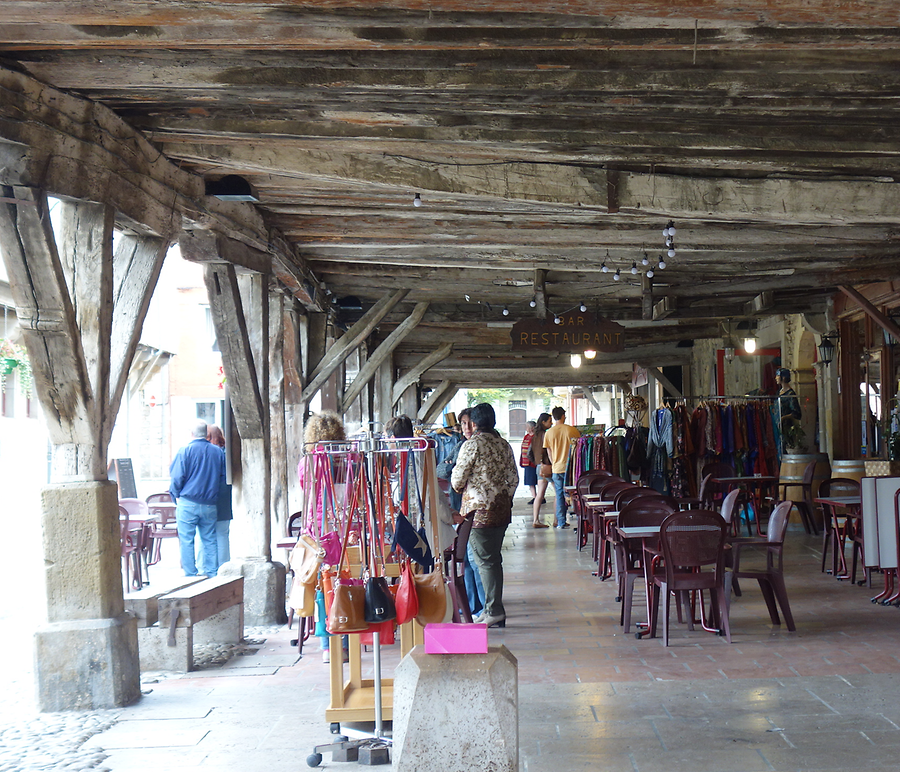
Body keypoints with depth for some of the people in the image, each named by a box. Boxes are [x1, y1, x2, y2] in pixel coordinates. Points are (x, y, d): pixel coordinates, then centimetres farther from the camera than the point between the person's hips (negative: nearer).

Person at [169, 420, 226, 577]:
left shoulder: (185, 450, -6)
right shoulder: (218, 452, 5)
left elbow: (177, 477, -8)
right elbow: (222, 478, 10)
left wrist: (175, 494, 7)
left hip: (188, 503, -4)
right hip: (210, 505, 4)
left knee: (186, 540, 2)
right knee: (209, 540, 10)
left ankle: (190, 575, 2)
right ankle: (212, 574, 11)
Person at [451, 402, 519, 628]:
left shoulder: (472, 445, -11)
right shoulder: (504, 445, 7)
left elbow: (458, 478, -8)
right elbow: (513, 478, 10)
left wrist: (457, 487, 14)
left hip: (479, 509, -6)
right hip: (502, 509, 6)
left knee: (485, 560, -3)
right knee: (494, 558, 13)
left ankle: (494, 611, -4)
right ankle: (493, 608, 17)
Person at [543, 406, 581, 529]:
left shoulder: (549, 432, 1)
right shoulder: (572, 430, -3)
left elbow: (549, 452, 7)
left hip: (557, 468, 1)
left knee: (560, 495, 7)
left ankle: (561, 522, 4)